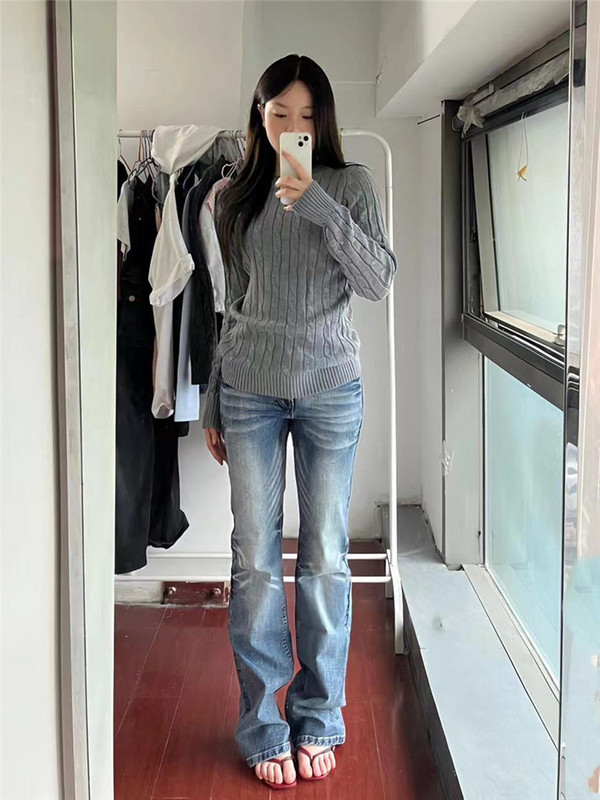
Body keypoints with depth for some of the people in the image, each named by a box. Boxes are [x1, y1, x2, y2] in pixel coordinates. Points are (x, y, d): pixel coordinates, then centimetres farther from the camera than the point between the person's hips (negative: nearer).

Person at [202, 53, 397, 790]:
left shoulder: (351, 185, 2)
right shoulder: (234, 198, 7)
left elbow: (379, 281, -9)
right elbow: (229, 306, 11)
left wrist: (320, 206, -19)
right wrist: (211, 406, 13)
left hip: (331, 389, -1)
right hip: (250, 391, 1)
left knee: (325, 558, 3)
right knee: (255, 559, 0)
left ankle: (318, 720, 18)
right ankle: (262, 726, 12)